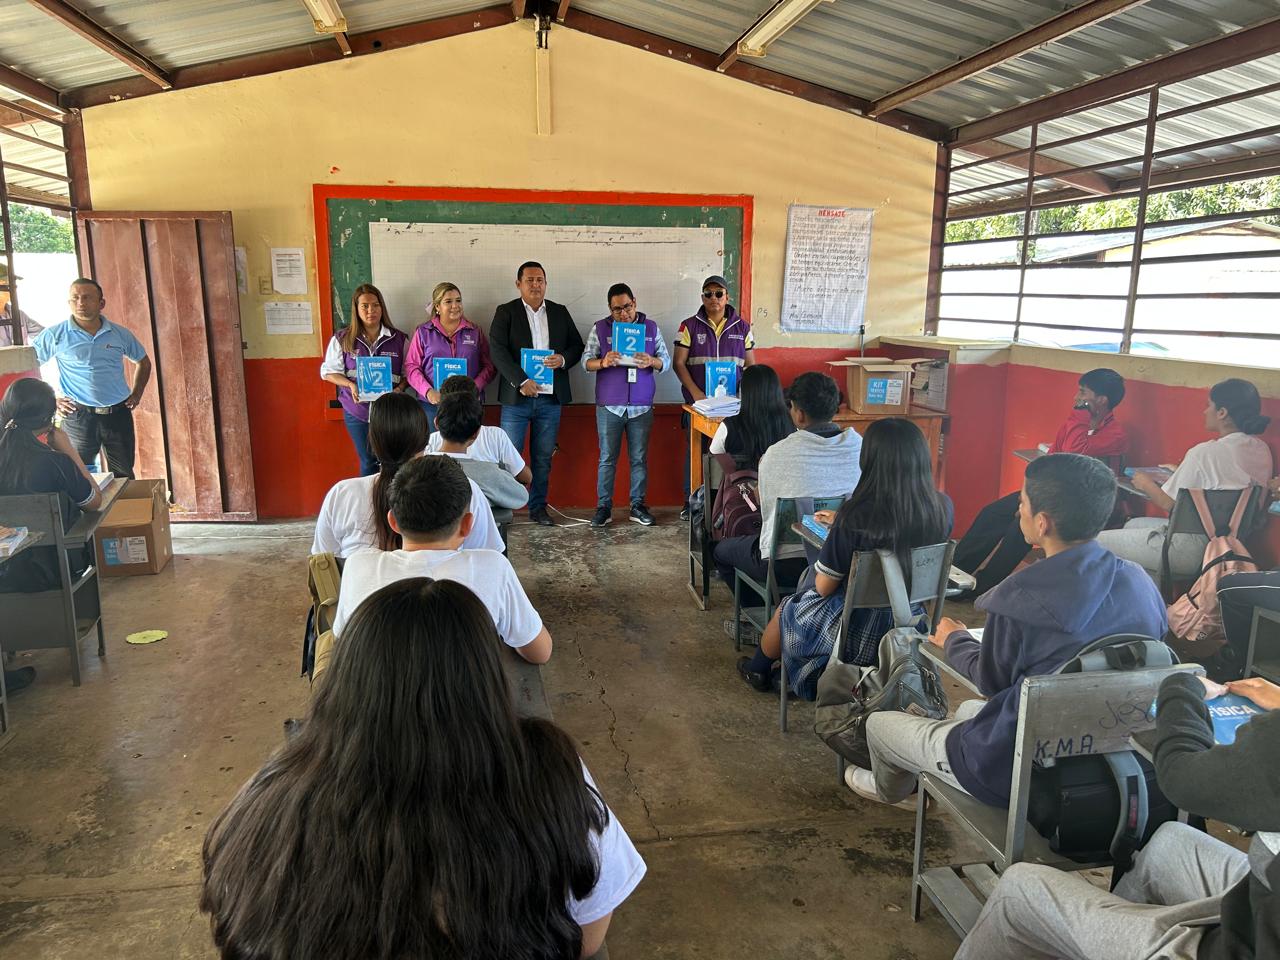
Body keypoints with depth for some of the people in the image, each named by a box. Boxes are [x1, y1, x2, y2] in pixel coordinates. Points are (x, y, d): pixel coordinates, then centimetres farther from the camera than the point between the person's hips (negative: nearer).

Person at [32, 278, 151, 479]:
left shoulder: (120, 334, 5)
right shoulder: (55, 335, -3)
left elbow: (143, 362, 21)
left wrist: (136, 394, 11)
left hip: (119, 415, 2)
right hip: (78, 416, -2)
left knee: (124, 478, 12)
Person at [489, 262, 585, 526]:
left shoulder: (560, 312, 11)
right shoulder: (505, 312, 1)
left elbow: (577, 345, 12)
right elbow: (498, 351, -10)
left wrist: (563, 359, -10)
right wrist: (521, 381, -20)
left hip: (550, 397, 3)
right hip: (517, 396, -3)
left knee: (543, 457, 10)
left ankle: (538, 507, 21)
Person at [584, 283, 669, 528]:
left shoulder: (651, 328, 6)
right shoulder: (600, 328, 3)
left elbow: (666, 360, 6)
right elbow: (587, 361, 0)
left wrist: (651, 361, -17)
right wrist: (603, 363, -21)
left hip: (642, 406, 1)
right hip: (609, 405, -1)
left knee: (639, 459, 7)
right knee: (607, 459, 3)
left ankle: (638, 505, 17)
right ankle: (604, 507, 11)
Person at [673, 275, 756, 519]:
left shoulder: (742, 327, 8)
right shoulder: (690, 326, 3)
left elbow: (750, 365, 11)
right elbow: (678, 363, -1)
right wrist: (695, 392, -13)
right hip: (698, 401, -1)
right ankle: (691, 502, 15)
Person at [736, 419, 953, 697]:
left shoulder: (856, 516, -29)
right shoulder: (943, 507, -13)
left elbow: (823, 588, -16)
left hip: (858, 637, -5)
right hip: (908, 627, 5)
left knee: (788, 608, 27)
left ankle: (759, 669, 55)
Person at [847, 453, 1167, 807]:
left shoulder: (1022, 598, -27)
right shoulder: (1141, 583, -8)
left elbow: (992, 681, -10)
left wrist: (953, 640, 10)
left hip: (1023, 772, -7)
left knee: (878, 724, 16)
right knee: (968, 709, 34)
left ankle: (890, 788, 48)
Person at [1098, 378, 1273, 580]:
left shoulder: (1206, 452, -23)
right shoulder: (1261, 449, 2)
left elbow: (1169, 504, -15)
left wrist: (1146, 484, 4)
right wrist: (1177, 473, 21)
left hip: (1195, 549, -10)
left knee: (1099, 541, 0)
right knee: (1133, 524, 28)